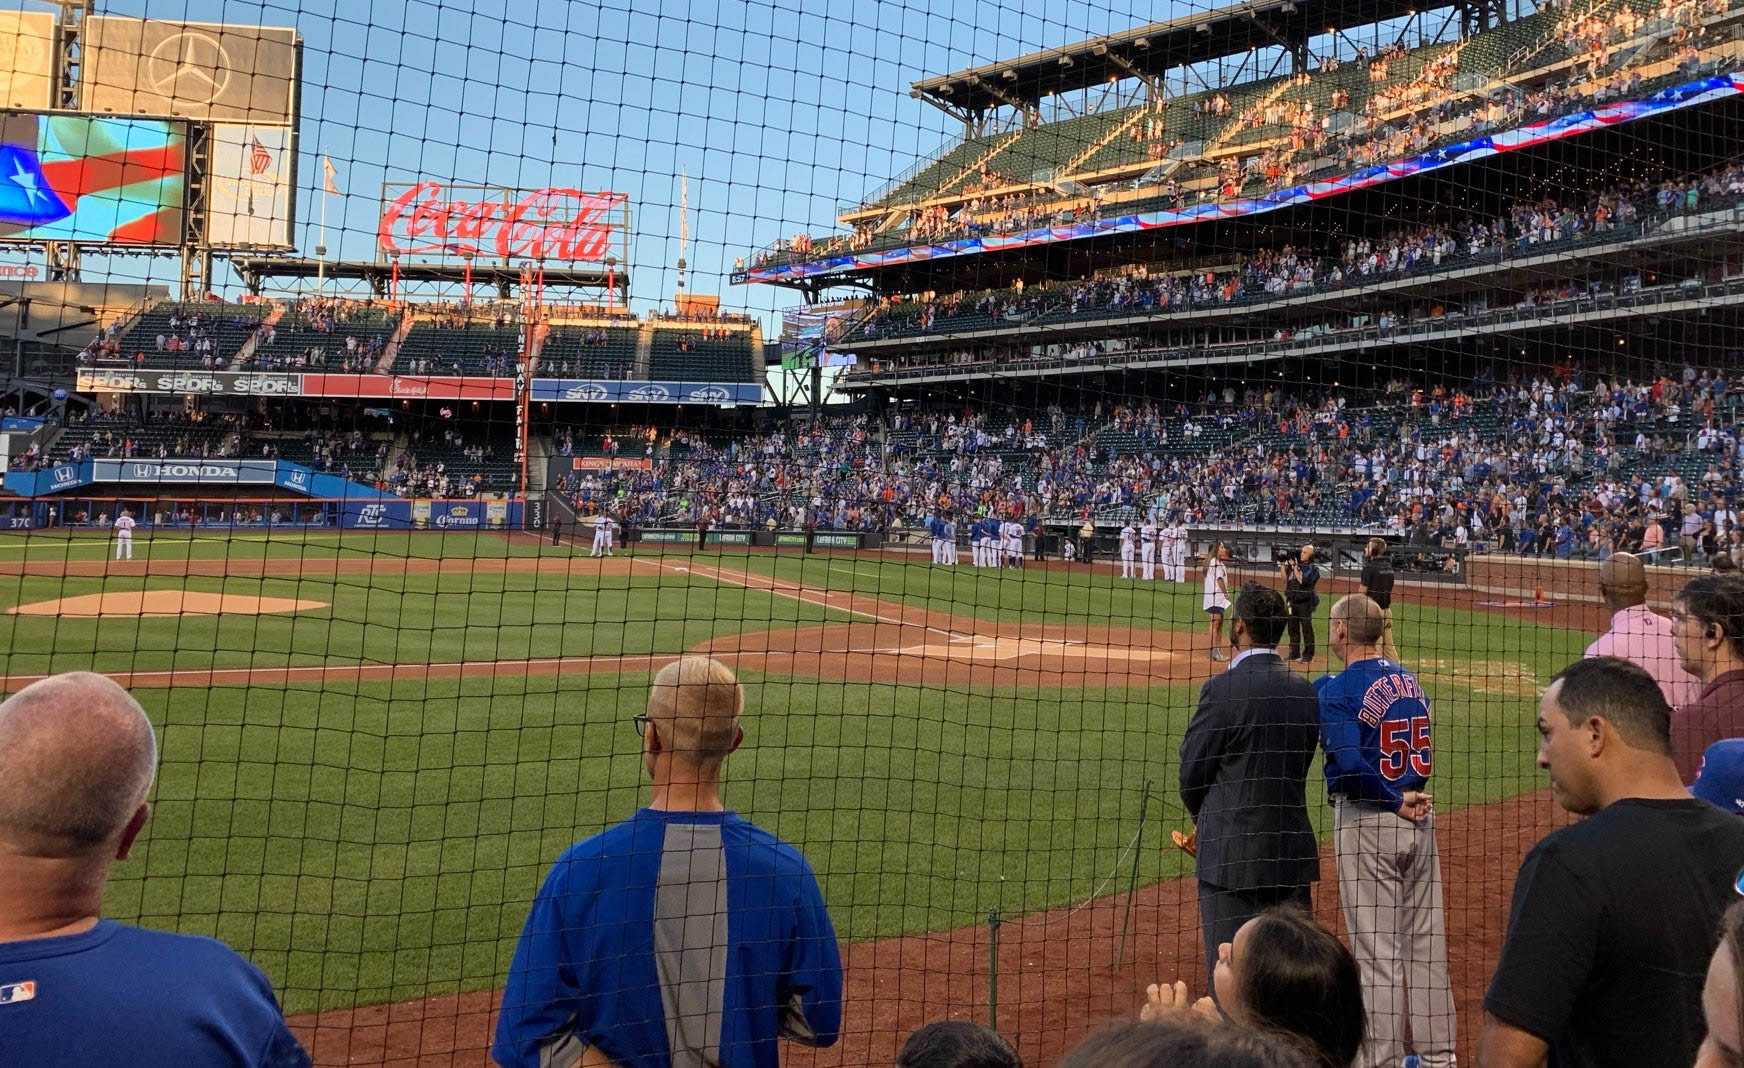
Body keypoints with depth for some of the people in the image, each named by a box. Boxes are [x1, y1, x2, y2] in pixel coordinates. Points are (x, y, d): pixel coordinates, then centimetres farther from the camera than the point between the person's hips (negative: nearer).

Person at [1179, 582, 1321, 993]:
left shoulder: (1222, 689, -15)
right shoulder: (1306, 691, 3)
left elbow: (1191, 773, -7)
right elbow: (1300, 765, 11)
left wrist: (1203, 820, 12)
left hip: (1232, 855, -6)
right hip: (1293, 852, 6)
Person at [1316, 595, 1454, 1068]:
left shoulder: (1339, 689, -14)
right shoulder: (1408, 680, 6)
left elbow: (1351, 764, -24)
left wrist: (1394, 802, -13)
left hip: (1366, 820, -7)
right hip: (1418, 817, 7)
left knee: (1377, 950, 1)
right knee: (1427, 943, 14)